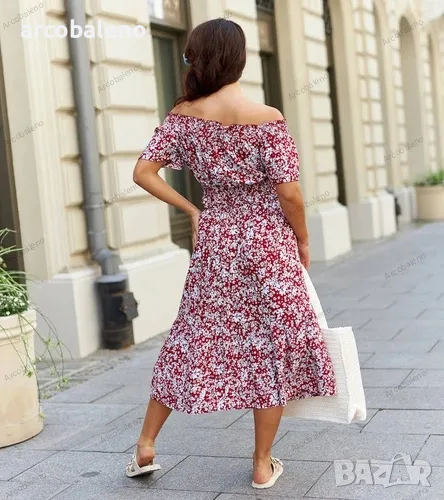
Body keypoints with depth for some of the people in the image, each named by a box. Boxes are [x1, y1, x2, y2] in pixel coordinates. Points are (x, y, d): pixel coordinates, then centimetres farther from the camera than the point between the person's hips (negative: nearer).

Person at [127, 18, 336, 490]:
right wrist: (303, 241, 2)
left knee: (194, 336, 16)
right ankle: (263, 465, 18)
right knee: (271, 345, 8)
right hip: (268, 242, -3)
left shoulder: (183, 115, -2)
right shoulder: (266, 118, -13)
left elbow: (143, 173, -4)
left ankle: (145, 444, 24)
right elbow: (289, 193, -13)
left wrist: (191, 211, 5)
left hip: (214, 241, 4)